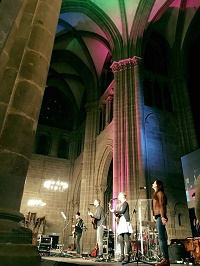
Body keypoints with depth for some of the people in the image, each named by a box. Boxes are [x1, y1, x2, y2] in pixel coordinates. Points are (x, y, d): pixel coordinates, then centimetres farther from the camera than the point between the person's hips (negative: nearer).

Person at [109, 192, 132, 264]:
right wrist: (115, 213, 4)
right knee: (121, 240, 2)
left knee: (126, 239, -11)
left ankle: (127, 256, -15)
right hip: (121, 223, 8)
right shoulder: (121, 205, 23)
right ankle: (122, 256, 5)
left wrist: (114, 211, -3)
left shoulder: (125, 203, 2)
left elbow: (122, 211, -12)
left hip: (125, 222, -8)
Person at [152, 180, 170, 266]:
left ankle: (165, 259, -13)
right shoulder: (156, 194, 23)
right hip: (158, 217, 9)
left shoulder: (160, 193, -1)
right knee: (162, 237, 6)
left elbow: (162, 205, -13)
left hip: (160, 217, -9)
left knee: (161, 237, -12)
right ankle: (166, 259, 8)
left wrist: (162, 217, -21)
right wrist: (155, 216, 12)